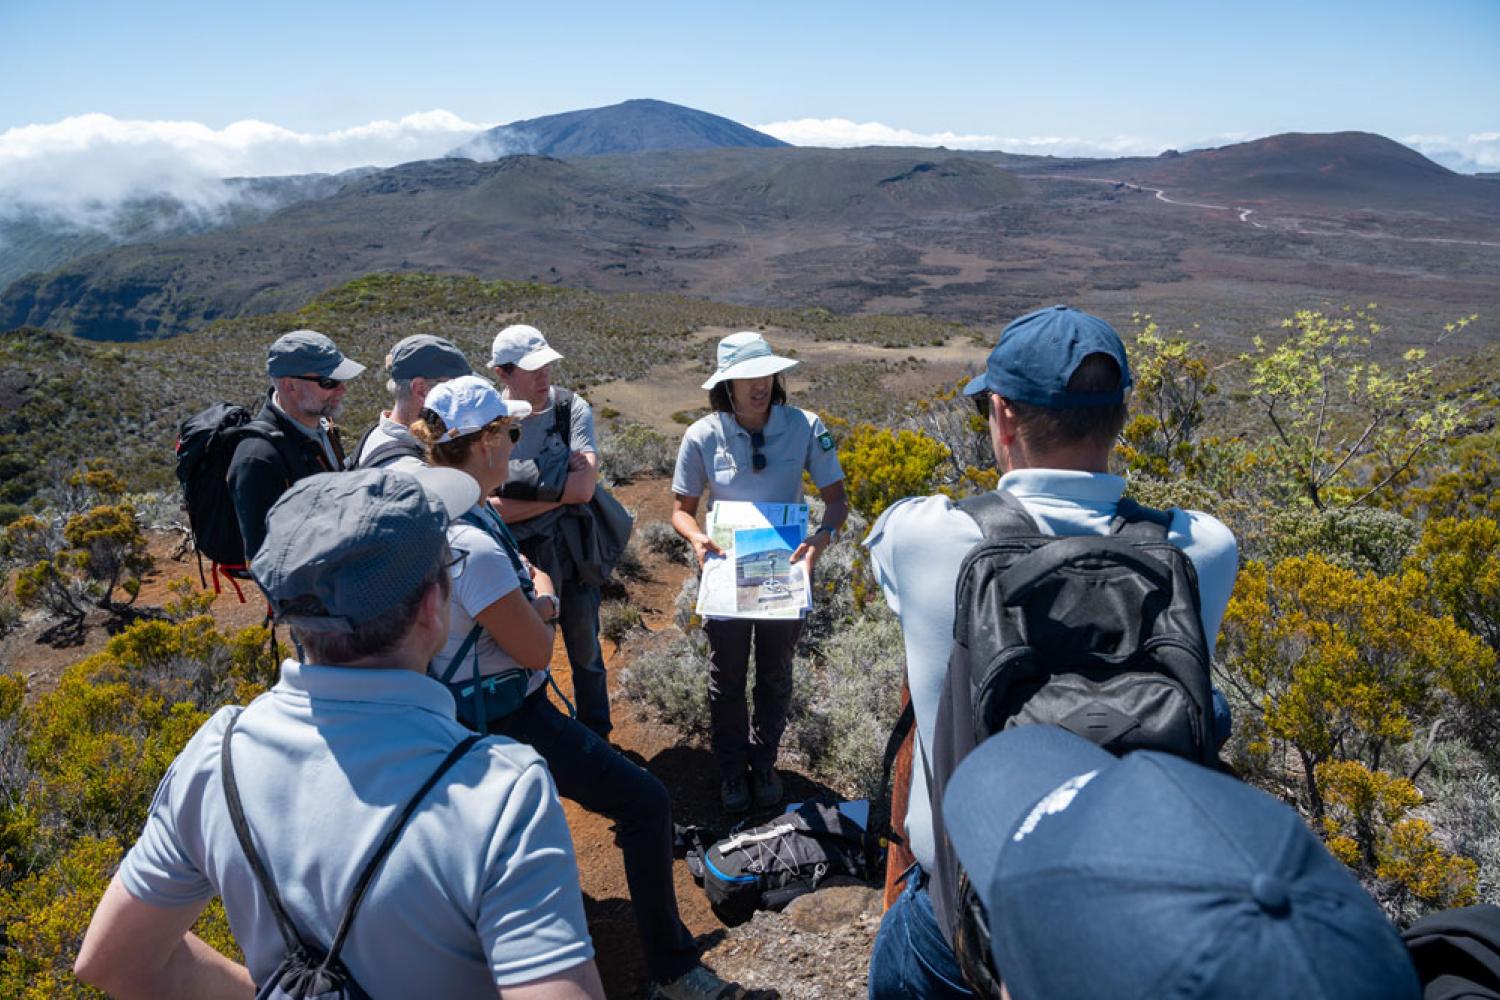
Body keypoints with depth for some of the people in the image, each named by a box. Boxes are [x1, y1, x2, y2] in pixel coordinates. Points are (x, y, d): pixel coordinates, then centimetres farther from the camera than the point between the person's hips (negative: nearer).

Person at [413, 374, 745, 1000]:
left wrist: (536, 599, -4)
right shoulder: (473, 546, -29)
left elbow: (533, 577, 15)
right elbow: (536, 650, -20)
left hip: (471, 707, 10)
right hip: (509, 718, -10)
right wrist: (539, 600, -4)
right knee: (645, 802, -7)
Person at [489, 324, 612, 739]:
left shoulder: (572, 408, -11)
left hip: (571, 552, 1)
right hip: (517, 560, -1)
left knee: (586, 653, 19)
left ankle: (597, 737, 42)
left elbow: (584, 487, -22)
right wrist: (560, 487, -21)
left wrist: (521, 484, -19)